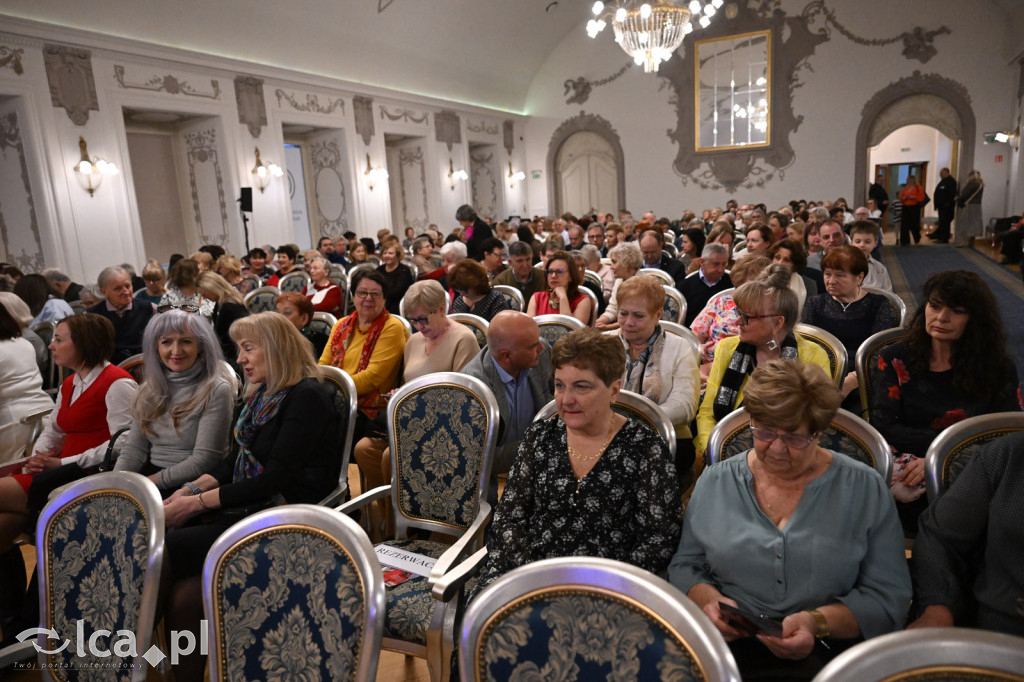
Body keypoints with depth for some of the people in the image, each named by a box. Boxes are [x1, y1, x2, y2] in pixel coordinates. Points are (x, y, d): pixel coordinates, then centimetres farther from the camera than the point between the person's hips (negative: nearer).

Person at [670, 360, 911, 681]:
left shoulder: (865, 490, 2)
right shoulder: (715, 483, 8)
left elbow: (888, 599, 0)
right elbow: (684, 565, 13)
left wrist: (818, 622, -16)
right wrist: (707, 600, -9)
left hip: (825, 654, 1)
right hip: (726, 644, 0)